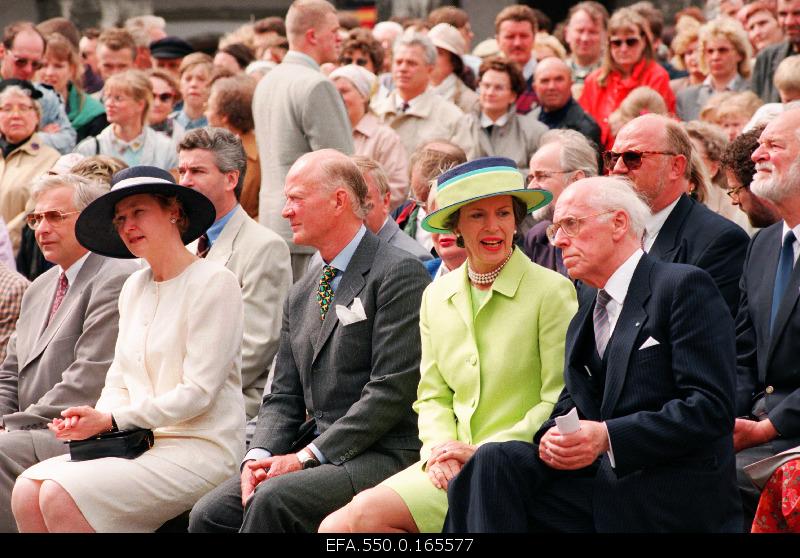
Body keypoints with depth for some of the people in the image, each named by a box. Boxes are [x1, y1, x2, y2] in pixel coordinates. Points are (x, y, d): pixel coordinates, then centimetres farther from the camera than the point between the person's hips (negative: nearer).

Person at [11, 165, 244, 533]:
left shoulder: (214, 282, -8)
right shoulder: (134, 288, 17)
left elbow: (198, 392, -13)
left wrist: (111, 420, -15)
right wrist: (92, 421, -5)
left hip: (199, 448, -7)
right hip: (141, 446, 7)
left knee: (61, 496, -25)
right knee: (27, 490, -15)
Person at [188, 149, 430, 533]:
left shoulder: (399, 274, -6)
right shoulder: (301, 295, 19)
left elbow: (391, 391, -14)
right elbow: (284, 397, 17)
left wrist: (305, 456, -16)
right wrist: (259, 456, -5)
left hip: (383, 455, -7)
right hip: (313, 453, 7)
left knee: (273, 500, -31)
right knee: (209, 515, -13)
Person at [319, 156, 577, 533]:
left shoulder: (552, 291, -4)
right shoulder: (436, 297, 13)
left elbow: (561, 402, -6)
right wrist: (440, 448, -4)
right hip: (452, 467, 5)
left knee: (365, 517, -24)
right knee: (335, 528, -18)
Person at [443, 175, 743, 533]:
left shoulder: (685, 287, -6)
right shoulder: (588, 300, 20)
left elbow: (710, 407, -14)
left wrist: (608, 436, -22)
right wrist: (552, 435, -3)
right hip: (596, 479, 7)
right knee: (494, 461, -20)